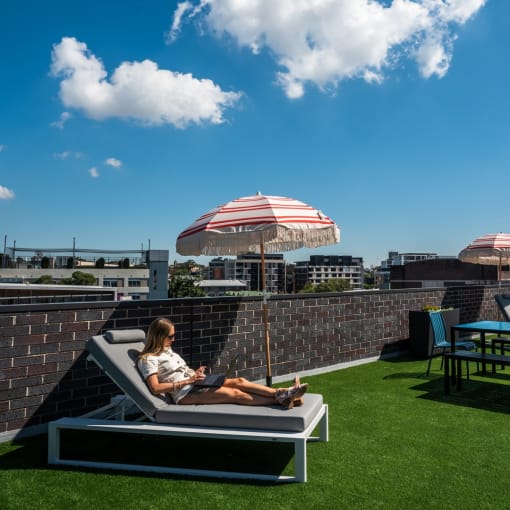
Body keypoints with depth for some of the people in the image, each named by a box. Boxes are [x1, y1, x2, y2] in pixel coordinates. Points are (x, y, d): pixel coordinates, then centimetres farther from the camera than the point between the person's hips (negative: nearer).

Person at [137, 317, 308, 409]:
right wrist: (186, 381, -18)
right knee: (235, 394, -21)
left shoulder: (166, 350, 18)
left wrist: (195, 373, 3)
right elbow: (155, 388, -18)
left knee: (239, 381, -13)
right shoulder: (148, 359, -8)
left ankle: (282, 393, -21)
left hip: (194, 385, 8)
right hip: (185, 394, -8)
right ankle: (281, 400, -23)